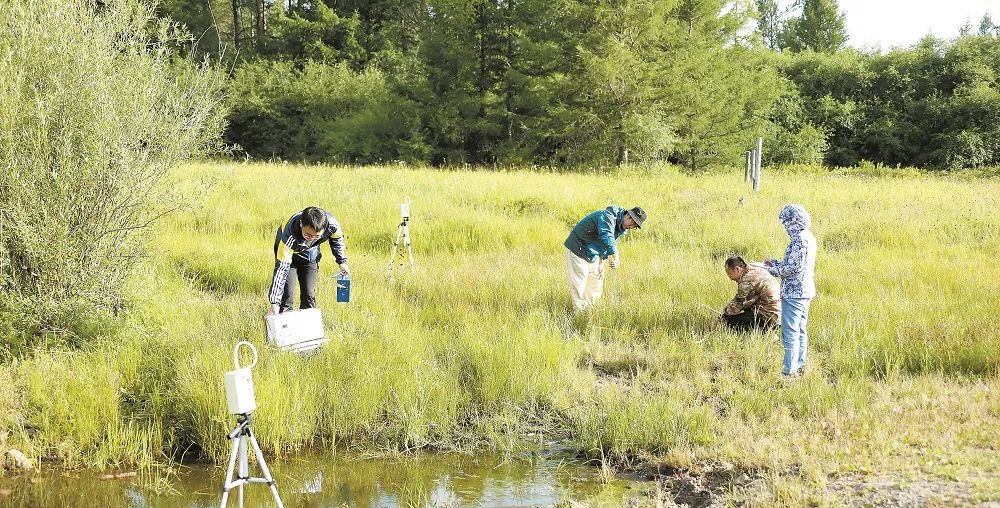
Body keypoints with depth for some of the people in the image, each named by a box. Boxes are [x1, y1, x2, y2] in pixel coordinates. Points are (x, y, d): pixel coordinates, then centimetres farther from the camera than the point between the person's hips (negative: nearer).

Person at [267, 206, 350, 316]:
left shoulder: (332, 225, -35)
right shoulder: (290, 236, -44)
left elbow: (337, 238, -8)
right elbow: (281, 268, -42)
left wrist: (342, 262, 4)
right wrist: (275, 302, -45)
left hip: (311, 253, 3)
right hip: (288, 250, -3)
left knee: (309, 293, -1)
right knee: (287, 292, -14)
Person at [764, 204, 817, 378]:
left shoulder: (799, 240, -20)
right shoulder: (808, 237, 10)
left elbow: (793, 268, -22)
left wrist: (772, 269, -9)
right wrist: (775, 263, 15)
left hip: (794, 292, -10)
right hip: (806, 290, 10)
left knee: (790, 332, -5)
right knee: (801, 330, 18)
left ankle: (789, 370, -2)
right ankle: (799, 365, 27)